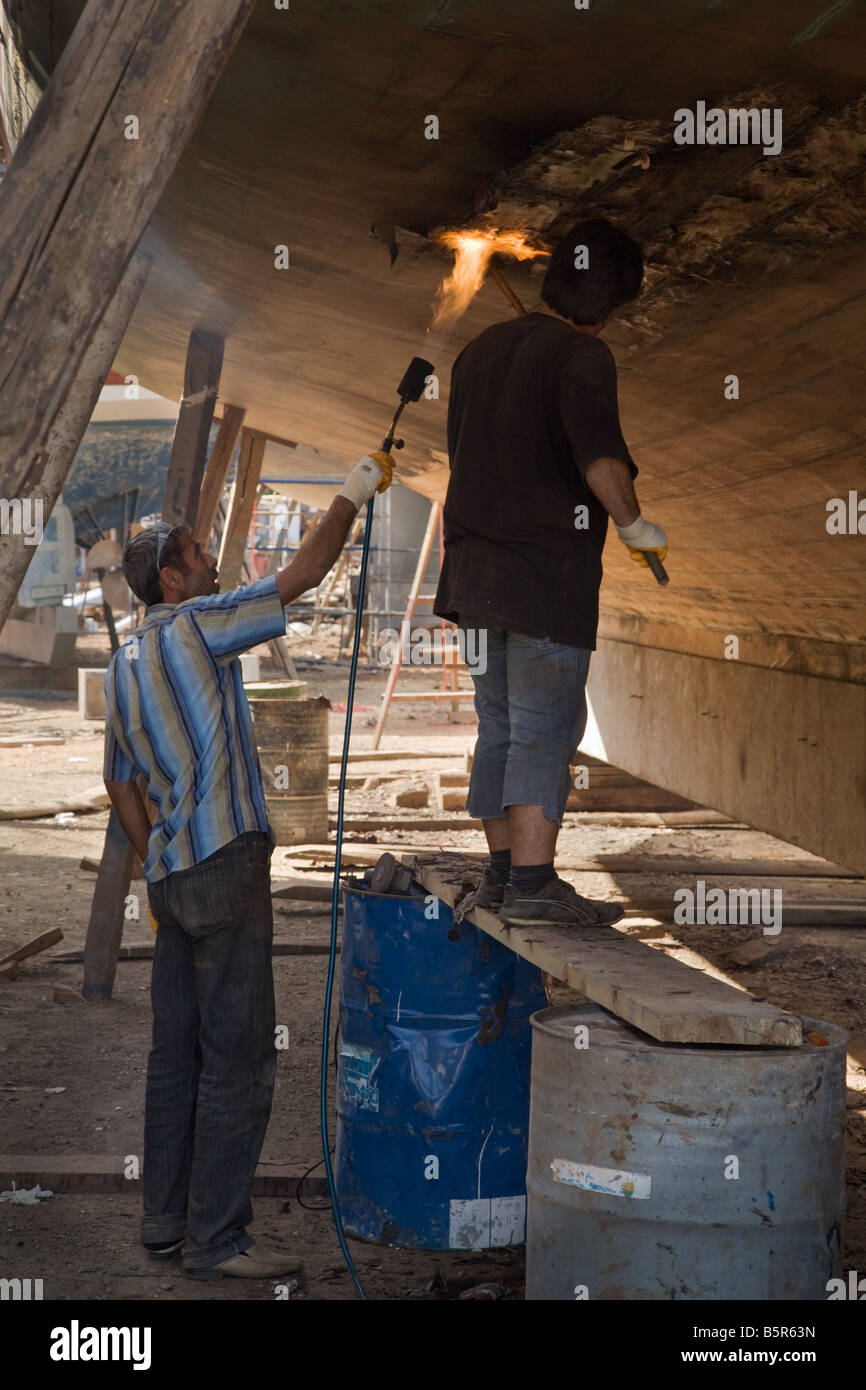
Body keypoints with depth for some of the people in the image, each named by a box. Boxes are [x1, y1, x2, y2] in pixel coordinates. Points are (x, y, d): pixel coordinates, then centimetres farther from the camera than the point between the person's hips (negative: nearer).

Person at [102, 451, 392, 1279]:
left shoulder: (124, 665, 17)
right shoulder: (189, 627, -9)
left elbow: (120, 783, 22)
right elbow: (302, 576, -7)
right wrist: (354, 495, 4)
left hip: (173, 875, 9)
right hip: (224, 866, -9)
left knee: (179, 1052, 12)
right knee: (239, 1055, -6)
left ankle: (167, 1221, 18)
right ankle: (216, 1240, -4)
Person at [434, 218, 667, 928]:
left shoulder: (481, 348, 14)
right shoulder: (582, 356, -10)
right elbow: (603, 461, -21)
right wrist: (634, 524, -5)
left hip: (476, 568, 8)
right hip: (549, 574, -8)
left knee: (500, 726, 13)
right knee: (547, 729, -5)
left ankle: (500, 872, 19)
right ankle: (532, 884, -6)